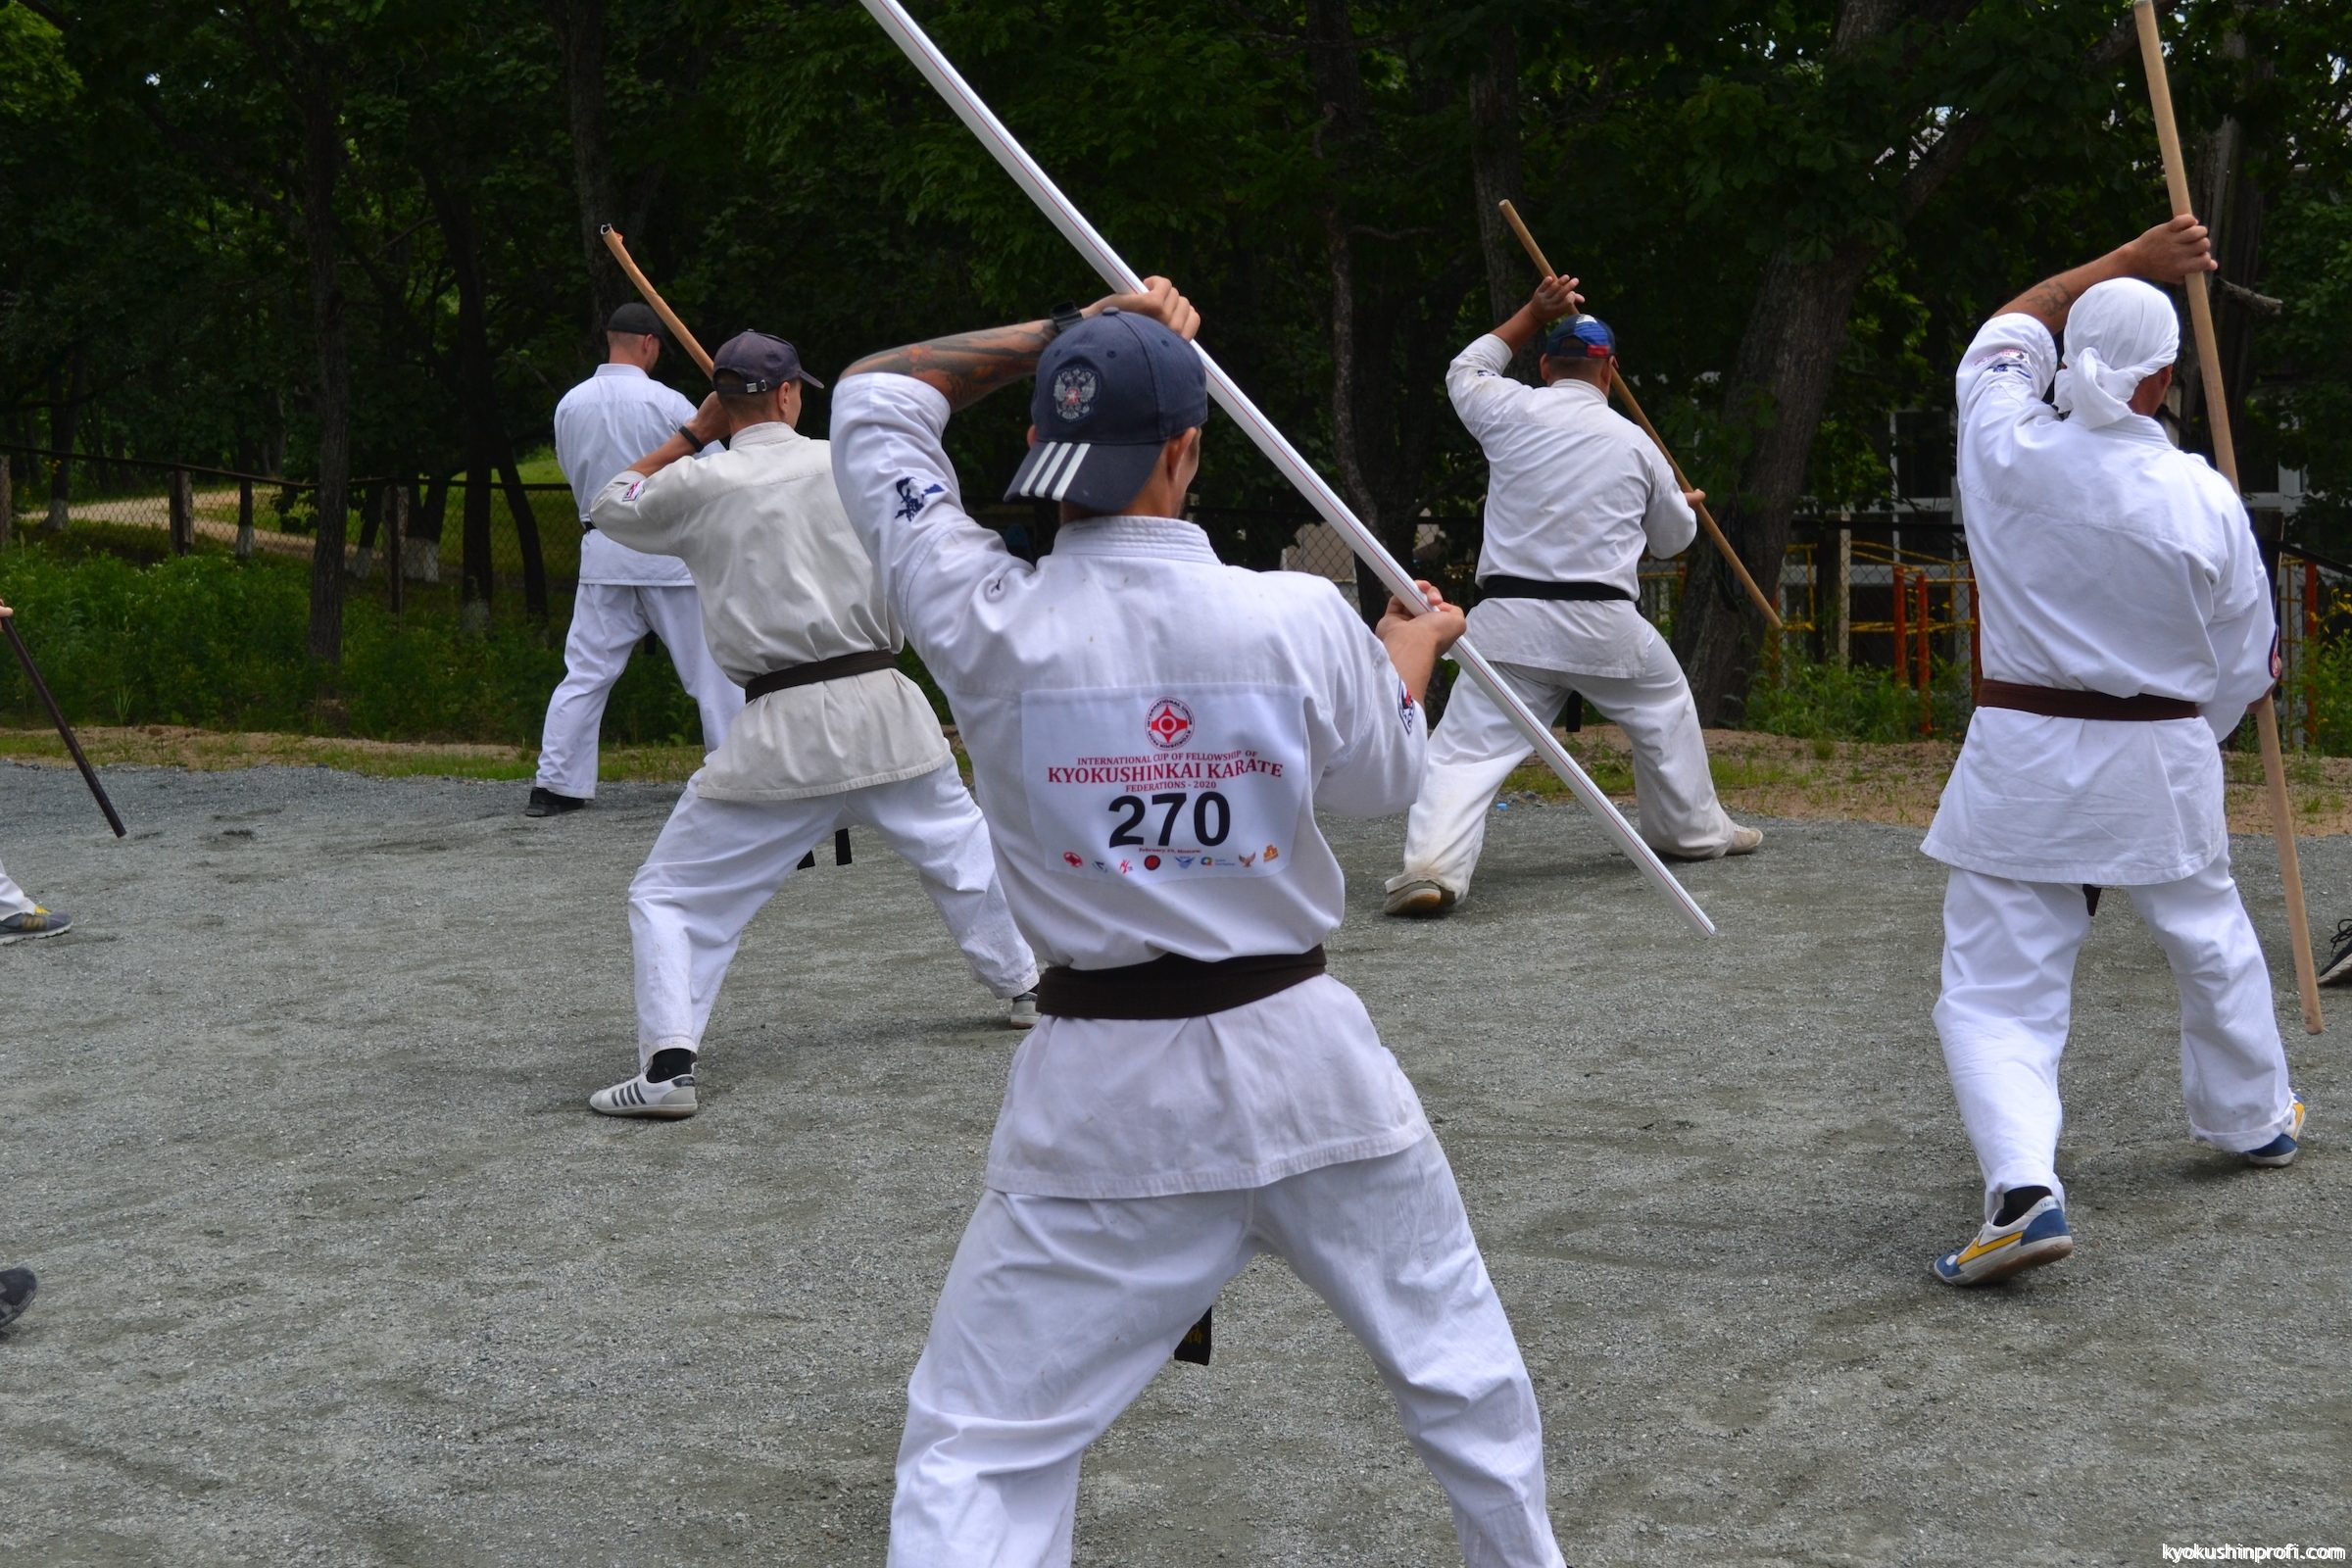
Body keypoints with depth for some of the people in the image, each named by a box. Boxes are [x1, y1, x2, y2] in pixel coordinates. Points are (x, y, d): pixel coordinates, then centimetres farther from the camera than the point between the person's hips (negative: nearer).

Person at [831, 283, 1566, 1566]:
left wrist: (1075, 334, 10)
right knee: (1458, 1363, 23)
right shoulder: (1304, 621, -10)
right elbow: (1378, 781, 12)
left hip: (1102, 1093, -1)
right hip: (1302, 1062, 1)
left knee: (974, 1454, 5)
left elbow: (872, 398, 5)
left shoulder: (984, 624, -11)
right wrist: (1415, 646, 31)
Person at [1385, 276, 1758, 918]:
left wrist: (1533, 314, 34)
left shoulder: (1511, 411, 2)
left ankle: (1431, 864, -26)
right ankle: (1693, 829, 41)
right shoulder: (1635, 443, 7)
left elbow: (1466, 370, 28)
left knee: (1467, 749, -6)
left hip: (1510, 618, -1)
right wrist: (1686, 505, 47)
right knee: (1664, 708, 27)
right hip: (1602, 624, 1)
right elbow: (1673, 539, 23)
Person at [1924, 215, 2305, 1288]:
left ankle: (2023, 1187, -21)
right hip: (2162, 766, 1)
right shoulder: (2204, 502, -11)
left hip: (2022, 761, -1)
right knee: (2210, 939, 26)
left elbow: (2011, 328, 12)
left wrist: (2129, 263, 20)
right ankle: (2254, 1118, 47)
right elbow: (2245, 668, 1)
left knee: (1997, 992, 0)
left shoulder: (2005, 450, -11)